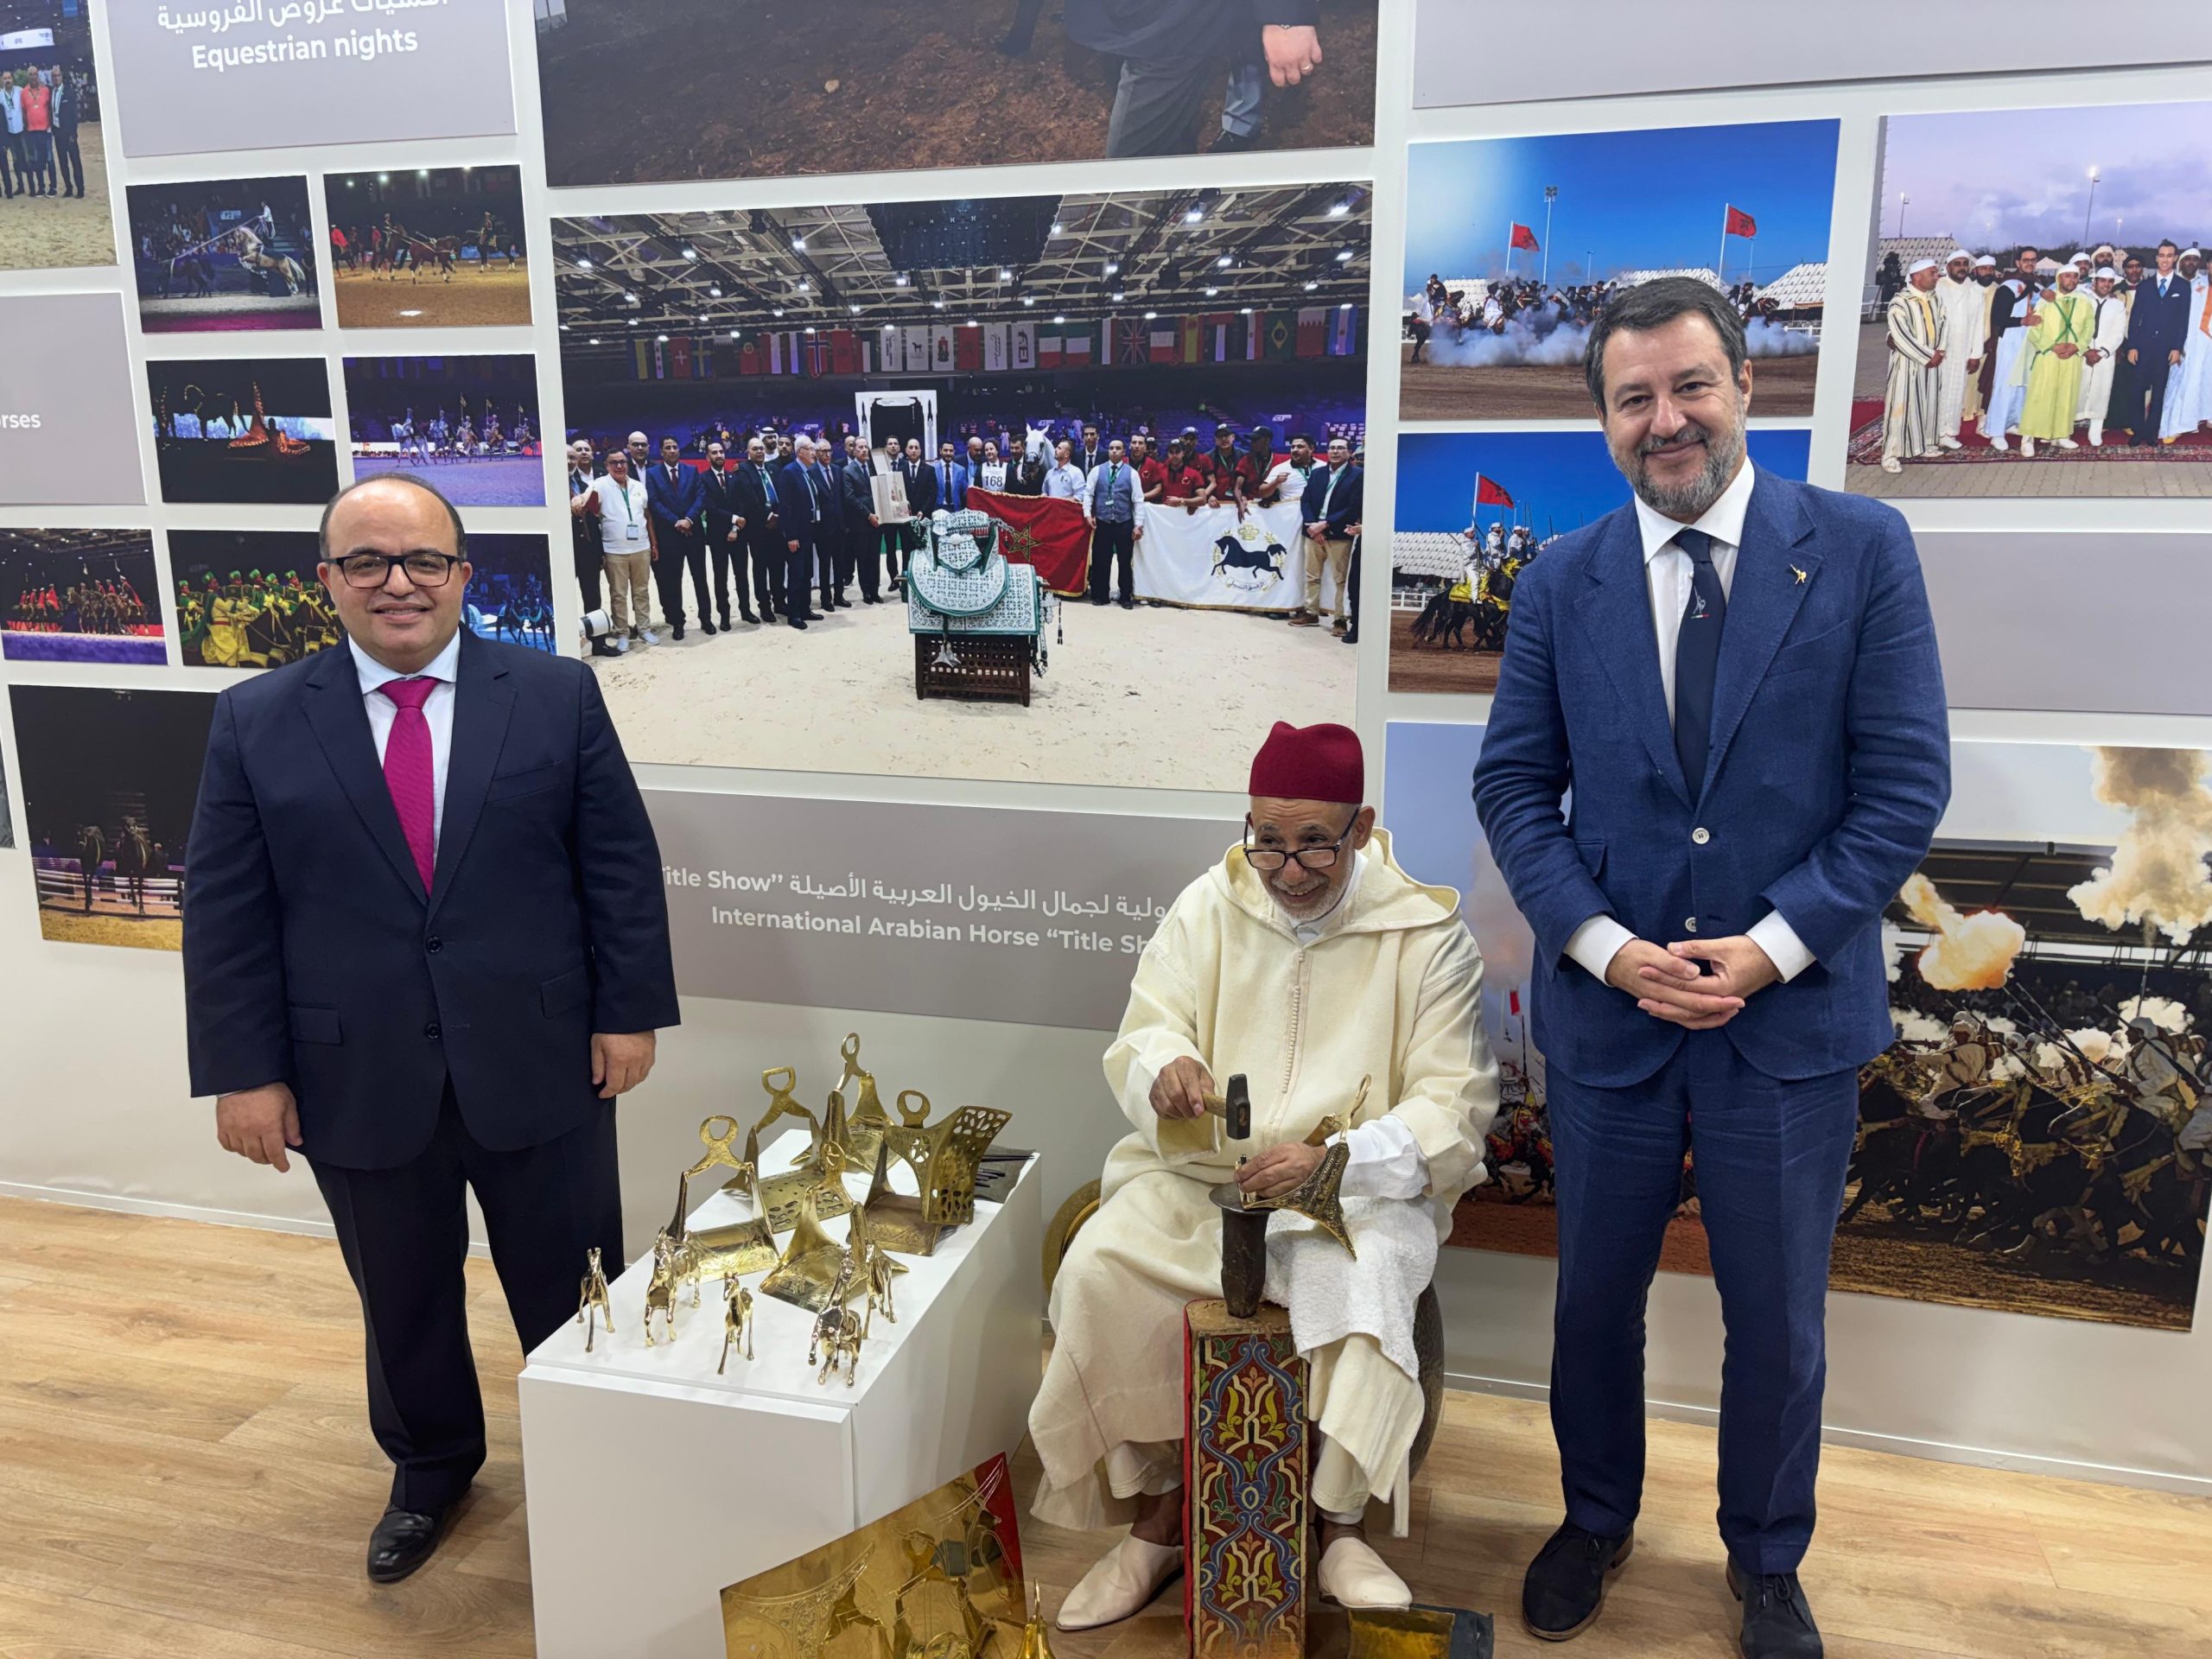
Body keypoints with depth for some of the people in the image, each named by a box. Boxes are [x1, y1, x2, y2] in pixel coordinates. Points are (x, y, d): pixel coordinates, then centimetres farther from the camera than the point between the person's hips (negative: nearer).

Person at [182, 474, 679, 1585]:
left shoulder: (558, 695, -3)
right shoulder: (257, 721, -1)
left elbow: (620, 866, -2)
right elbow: (226, 912, -1)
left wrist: (630, 1011, -5)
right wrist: (244, 1071, -4)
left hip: (540, 1064, -1)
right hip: (357, 1079, 1)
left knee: (570, 1287, 13)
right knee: (401, 1299, 19)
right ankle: (429, 1466, 45)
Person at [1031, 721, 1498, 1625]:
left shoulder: (1427, 932, -6)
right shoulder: (1208, 905, 2)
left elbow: (1455, 1109, -9)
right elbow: (1143, 1038, 3)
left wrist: (1334, 1160, -25)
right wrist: (1164, 1069, -23)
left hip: (1361, 1185, -2)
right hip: (1201, 1171, 3)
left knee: (1361, 1288, -34)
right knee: (1098, 1272, -22)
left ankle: (1341, 1528, -8)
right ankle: (1155, 1520, -2)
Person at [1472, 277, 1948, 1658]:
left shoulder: (1864, 549, -4)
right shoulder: (1560, 584, 1)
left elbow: (1906, 783, -6)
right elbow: (1514, 786, 1)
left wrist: (1771, 948, -14)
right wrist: (1607, 947, -11)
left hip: (1792, 1014, -1)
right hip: (1607, 1012, 2)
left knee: (1779, 1322, 14)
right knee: (1596, 1299, 17)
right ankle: (1597, 1522, 43)